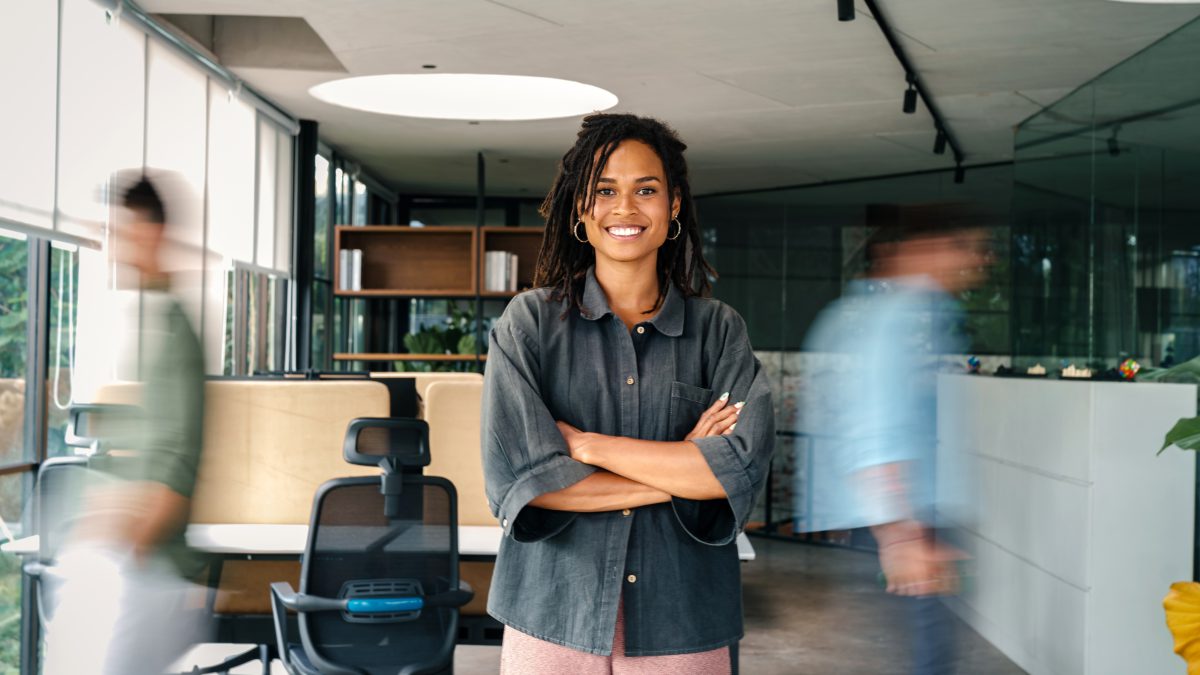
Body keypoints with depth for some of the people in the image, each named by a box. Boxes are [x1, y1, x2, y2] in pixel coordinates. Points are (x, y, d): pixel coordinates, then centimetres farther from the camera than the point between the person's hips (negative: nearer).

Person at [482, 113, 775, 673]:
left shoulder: (717, 329, 2)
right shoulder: (530, 322, -1)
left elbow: (744, 465, -12)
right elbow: (513, 476, -12)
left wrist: (587, 444, -13)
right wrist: (682, 469, -10)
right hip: (553, 618, -1)